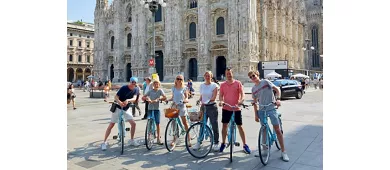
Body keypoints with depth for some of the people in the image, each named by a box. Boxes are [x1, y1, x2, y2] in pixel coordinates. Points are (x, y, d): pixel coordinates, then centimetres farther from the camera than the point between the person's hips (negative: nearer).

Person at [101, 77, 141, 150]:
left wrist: (128, 100, -39)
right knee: (111, 125, -3)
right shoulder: (124, 88, -16)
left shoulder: (136, 90, -3)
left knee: (133, 123, -1)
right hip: (118, 108, -4)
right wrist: (119, 102, -43)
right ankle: (104, 142, 6)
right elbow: (116, 97, -21)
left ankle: (132, 140, 16)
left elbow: (134, 99, -18)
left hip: (126, 109, 5)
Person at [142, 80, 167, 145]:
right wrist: (147, 99, -18)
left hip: (157, 109, -1)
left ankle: (158, 138, 8)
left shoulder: (160, 90, 1)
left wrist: (158, 99, -24)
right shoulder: (150, 91, 6)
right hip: (150, 108, 1)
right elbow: (143, 97, 2)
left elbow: (165, 97, -12)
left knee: (157, 123, -1)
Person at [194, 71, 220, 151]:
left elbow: (214, 97, -13)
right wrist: (199, 100, -3)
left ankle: (216, 143, 12)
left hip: (212, 107, -4)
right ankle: (199, 142, 20)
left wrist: (207, 101, -26)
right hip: (203, 107, 4)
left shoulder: (214, 85, -5)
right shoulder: (202, 85, 8)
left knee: (214, 125, 0)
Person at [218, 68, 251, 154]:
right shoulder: (223, 85, 4)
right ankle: (223, 143, 22)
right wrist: (221, 101, -19)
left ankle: (245, 145, 15)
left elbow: (242, 94, -7)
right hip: (226, 108, 2)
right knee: (224, 125, 8)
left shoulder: (238, 83, -2)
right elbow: (220, 95, 2)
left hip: (236, 109, -2)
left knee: (240, 126, 5)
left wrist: (241, 101, -26)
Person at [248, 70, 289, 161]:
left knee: (277, 129, -5)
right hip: (261, 110, 5)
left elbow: (277, 89, -6)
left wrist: (278, 99, -23)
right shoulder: (253, 89, 8)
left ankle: (283, 152, 2)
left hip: (271, 108, -4)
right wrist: (256, 114, 7)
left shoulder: (265, 81, -4)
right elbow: (255, 102, 12)